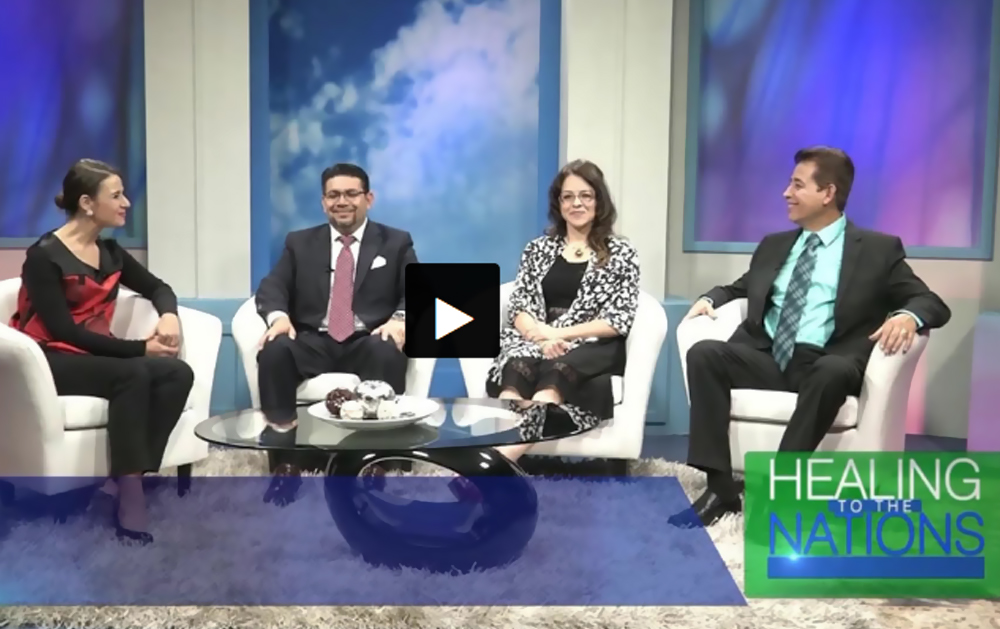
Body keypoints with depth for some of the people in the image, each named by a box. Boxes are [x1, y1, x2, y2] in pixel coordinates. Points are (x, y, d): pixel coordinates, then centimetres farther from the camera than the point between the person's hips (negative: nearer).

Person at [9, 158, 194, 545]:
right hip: (50, 360, -7)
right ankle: (130, 498, -31)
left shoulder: (109, 252, 9)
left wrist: (168, 316, -4)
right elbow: (63, 331, -18)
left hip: (93, 356, 7)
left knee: (178, 373, -20)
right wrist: (140, 348, -22)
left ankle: (124, 482, -23)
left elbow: (156, 287, 21)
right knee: (134, 374, -34)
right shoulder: (45, 256, -11)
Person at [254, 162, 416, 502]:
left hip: (368, 343, -1)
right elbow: (272, 287, 7)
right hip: (313, 343, 2)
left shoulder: (396, 243, 14)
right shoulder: (300, 243, 19)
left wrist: (401, 319, -21)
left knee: (388, 353, -37)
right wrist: (278, 316, -17)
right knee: (274, 350, -31)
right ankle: (285, 462, -25)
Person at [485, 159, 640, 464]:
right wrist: (543, 336, -14)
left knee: (554, 373, -37)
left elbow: (619, 320, -1)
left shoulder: (621, 253, 9)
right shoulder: (538, 248, 17)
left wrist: (560, 334, -11)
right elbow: (518, 307, 8)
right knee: (518, 369, -34)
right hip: (537, 342, 3)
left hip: (593, 350, -2)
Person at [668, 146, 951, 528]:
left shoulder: (878, 249, 9)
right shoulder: (774, 245, 22)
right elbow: (741, 288, 32)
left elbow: (932, 303, 5)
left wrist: (907, 316, -21)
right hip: (766, 357, 4)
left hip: (823, 364, -4)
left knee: (832, 372, -39)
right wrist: (711, 297, 8)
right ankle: (721, 488, -26)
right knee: (704, 353, -24)